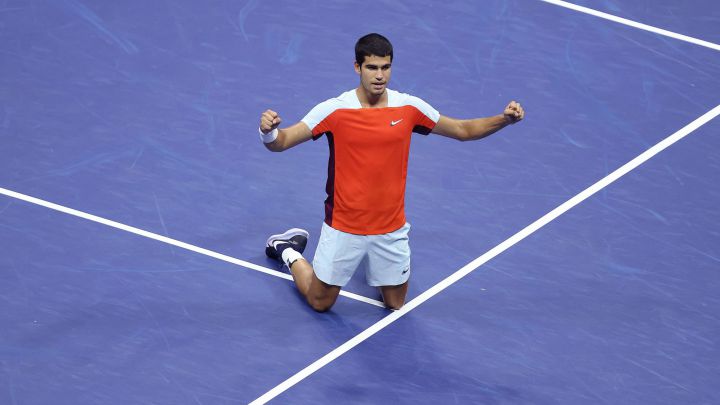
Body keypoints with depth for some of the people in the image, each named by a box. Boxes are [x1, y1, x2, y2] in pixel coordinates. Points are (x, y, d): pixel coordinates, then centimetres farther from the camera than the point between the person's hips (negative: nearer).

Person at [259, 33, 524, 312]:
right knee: (320, 303, 10)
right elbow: (280, 142, -16)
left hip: (390, 229, 3)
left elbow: (463, 130, 4)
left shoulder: (409, 108, -8)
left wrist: (504, 119, -11)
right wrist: (268, 132, -40)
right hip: (343, 228, -2)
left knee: (395, 304, 14)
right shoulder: (334, 110, -16)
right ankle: (289, 252, 38)